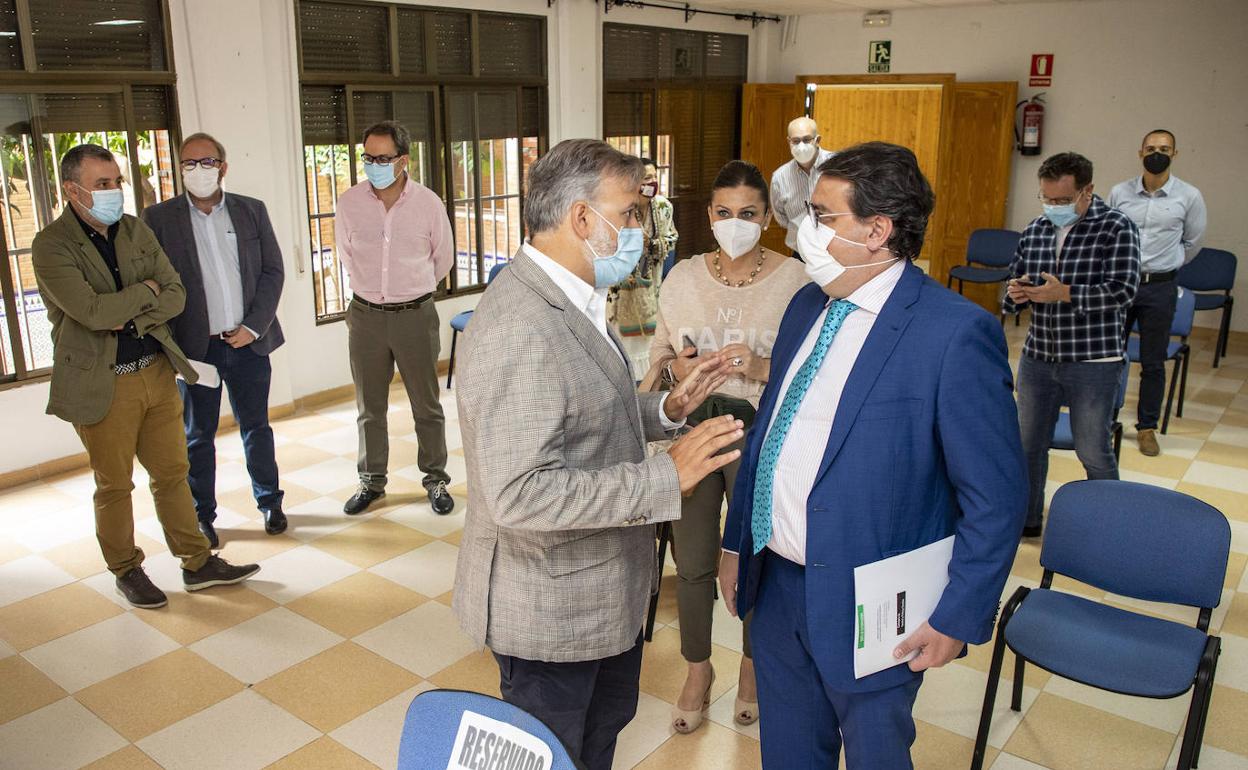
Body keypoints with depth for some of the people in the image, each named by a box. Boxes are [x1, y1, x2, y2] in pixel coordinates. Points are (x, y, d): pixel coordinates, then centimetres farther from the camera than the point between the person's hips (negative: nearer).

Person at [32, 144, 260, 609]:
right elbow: (92, 311, -24)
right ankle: (126, 571, 28)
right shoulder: (52, 246, -12)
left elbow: (175, 295, 2)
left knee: (172, 473, 13)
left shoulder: (136, 230, 6)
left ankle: (198, 564, 23)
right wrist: (146, 290, -9)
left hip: (157, 373, 5)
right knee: (114, 486, 10)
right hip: (103, 385, -5)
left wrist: (128, 318, -14)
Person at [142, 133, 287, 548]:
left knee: (256, 427, 14)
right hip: (194, 346, -1)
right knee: (198, 435, 10)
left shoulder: (252, 211, 4)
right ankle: (202, 515, 24)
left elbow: (272, 270, 3)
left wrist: (253, 326, -6)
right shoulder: (159, 218, -3)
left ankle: (269, 501, 30)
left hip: (248, 342, 2)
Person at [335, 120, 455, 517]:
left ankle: (436, 480, 22)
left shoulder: (428, 203, -7)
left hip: (415, 315, -1)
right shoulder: (349, 203, -3)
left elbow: (443, 258, 8)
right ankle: (371, 482, 27)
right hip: (366, 316, 2)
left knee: (427, 405, 7)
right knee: (370, 407, 12)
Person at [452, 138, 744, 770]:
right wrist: (665, 476, -29)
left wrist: (665, 409, 0)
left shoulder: (571, 301, 5)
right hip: (549, 608, -9)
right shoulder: (518, 328, -29)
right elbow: (520, 493, -33)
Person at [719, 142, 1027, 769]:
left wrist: (959, 620, -13)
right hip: (775, 582, 7)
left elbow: (996, 499, -16)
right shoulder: (806, 307, 4)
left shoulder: (957, 334, -20)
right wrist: (736, 542, 14)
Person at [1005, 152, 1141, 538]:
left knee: (1093, 452, 5)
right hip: (1037, 358, 5)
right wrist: (1014, 294, -12)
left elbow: (1122, 290, -18)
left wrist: (1064, 293, -29)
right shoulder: (1035, 230, 6)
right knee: (1028, 444, 14)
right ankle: (1027, 519, 33)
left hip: (1094, 362, -5)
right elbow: (1014, 283, 12)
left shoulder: (1117, 228, -8)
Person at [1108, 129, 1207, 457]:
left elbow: (1192, 243, 10)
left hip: (1160, 288, -1)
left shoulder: (1189, 197, -4)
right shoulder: (1119, 192, -1)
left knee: (1153, 362, 6)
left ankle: (1147, 427, 19)